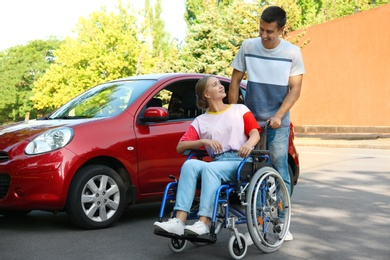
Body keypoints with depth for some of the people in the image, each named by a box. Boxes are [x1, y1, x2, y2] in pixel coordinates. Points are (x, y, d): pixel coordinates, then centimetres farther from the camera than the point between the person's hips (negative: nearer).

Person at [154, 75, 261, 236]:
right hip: (217, 163, 2)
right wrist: (204, 141, -7)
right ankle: (179, 221, -39)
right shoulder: (200, 121, 20)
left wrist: (249, 144, -20)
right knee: (190, 164, -29)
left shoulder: (240, 110, 19)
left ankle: (204, 223, -42)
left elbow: (255, 133, 4)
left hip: (241, 162, -2)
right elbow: (180, 147, 10)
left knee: (210, 168, -33)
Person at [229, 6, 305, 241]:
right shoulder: (248, 47, -1)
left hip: (278, 123, -1)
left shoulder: (292, 52, -4)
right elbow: (235, 81, 6)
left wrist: (278, 116, -16)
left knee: (280, 171, -3)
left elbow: (295, 89, -4)